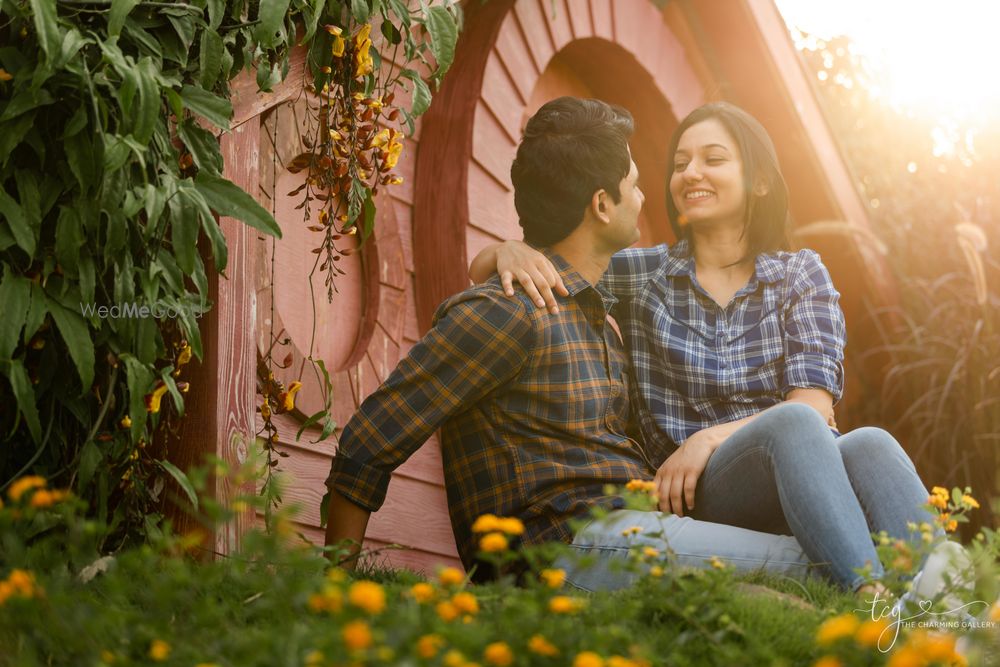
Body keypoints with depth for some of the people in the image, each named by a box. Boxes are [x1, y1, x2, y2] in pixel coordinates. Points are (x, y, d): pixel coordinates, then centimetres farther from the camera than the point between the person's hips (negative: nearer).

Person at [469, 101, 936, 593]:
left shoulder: (800, 273, 11)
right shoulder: (640, 275, 10)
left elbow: (815, 404, -1)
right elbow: (482, 271, 13)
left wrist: (710, 439, -16)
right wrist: (511, 252, -11)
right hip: (693, 501, -1)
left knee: (870, 446, -33)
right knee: (791, 425, -34)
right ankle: (871, 592, -53)